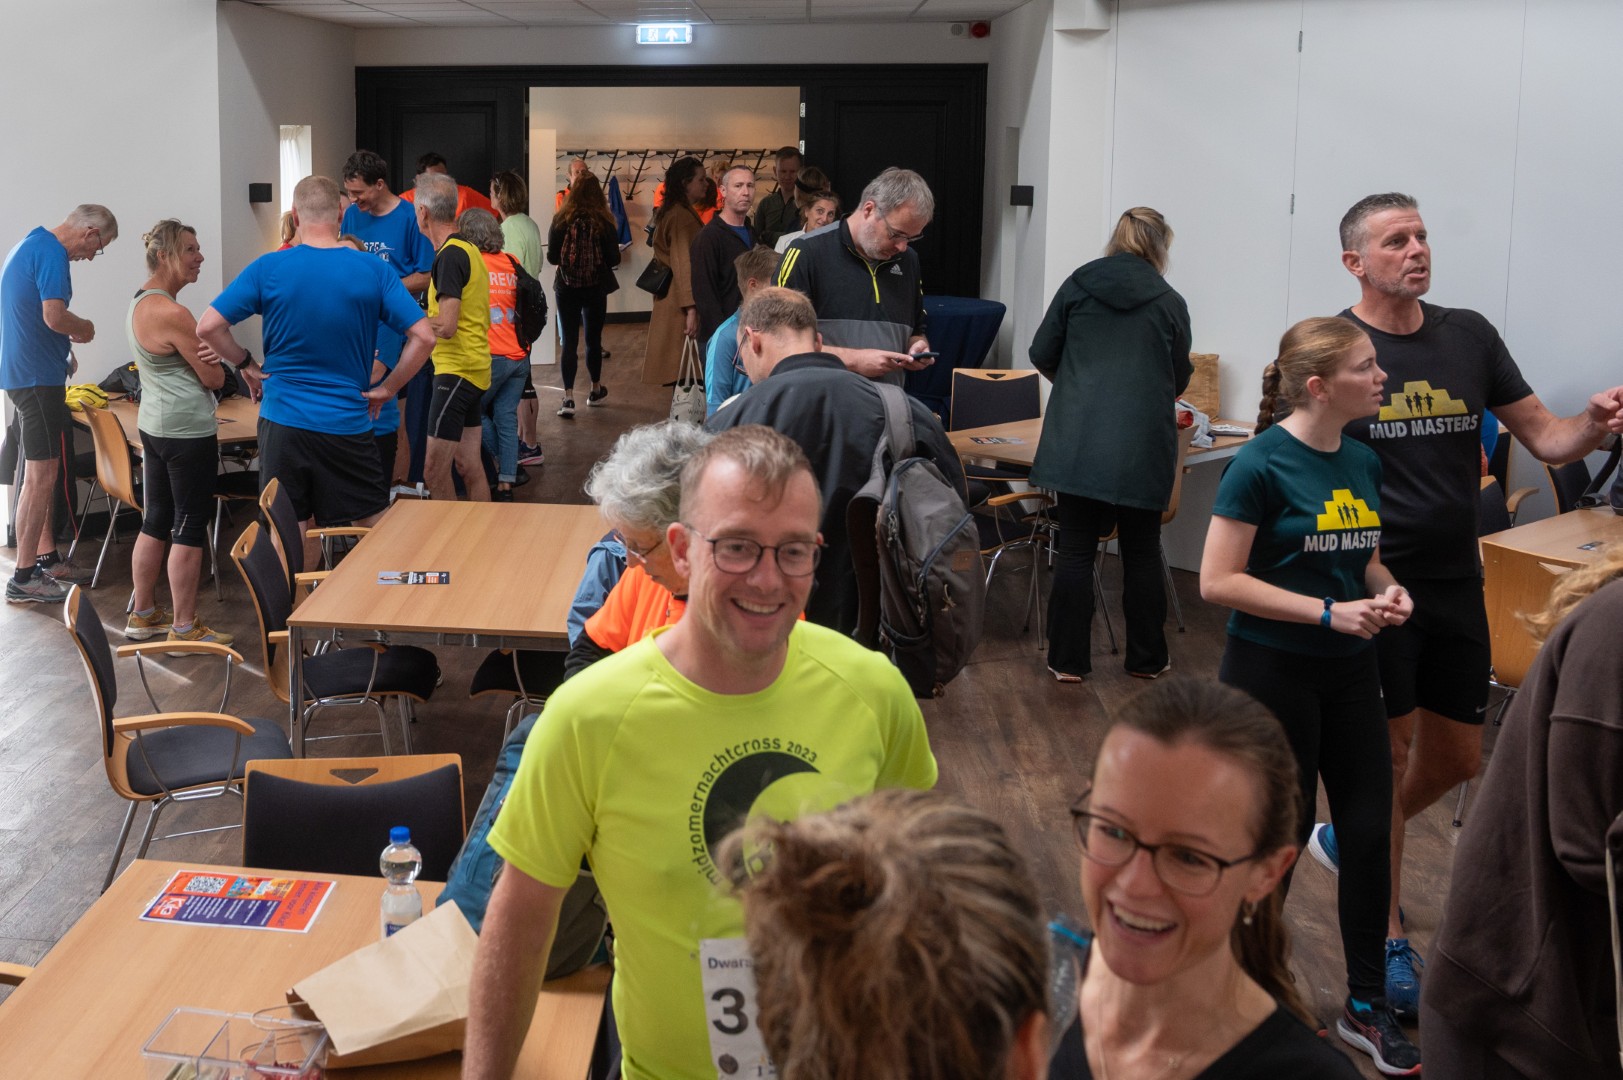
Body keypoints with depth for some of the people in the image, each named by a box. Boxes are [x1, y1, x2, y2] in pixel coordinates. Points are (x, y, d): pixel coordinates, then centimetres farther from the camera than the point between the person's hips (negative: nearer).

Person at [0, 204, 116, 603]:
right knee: (41, 475, -7)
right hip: (37, 376, -11)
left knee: (41, 472, 17)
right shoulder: (52, 253, -16)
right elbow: (54, 316, -26)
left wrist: (65, 346, 14)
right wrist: (85, 328, -7)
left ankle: (46, 557, 26)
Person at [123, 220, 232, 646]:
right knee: (189, 530, -2)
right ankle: (185, 627, 5)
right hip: (188, 431, -10)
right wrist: (213, 357, 6)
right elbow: (214, 378, -15)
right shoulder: (172, 314, -20)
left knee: (155, 522, 16)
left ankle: (142, 614, 25)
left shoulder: (138, 303, 11)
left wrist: (201, 354, -7)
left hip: (153, 425, 10)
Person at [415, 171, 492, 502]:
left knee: (434, 469, -9)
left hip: (456, 372, -10)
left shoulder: (450, 255, -15)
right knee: (470, 466, 12)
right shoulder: (469, 250, 14)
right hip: (476, 369, 10)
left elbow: (446, 327, -23)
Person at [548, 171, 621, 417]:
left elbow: (551, 257, -4)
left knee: (569, 342, 2)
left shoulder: (561, 220, -8)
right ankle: (595, 391, 31)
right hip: (596, 288, 1)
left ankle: (568, 397, -9)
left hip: (567, 288, 0)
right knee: (593, 339, 15)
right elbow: (614, 259, -5)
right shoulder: (605, 222, -8)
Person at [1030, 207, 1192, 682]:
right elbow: (1179, 378, 13)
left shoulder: (1077, 286, 4)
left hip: (1075, 442, 1)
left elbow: (1042, 356, 7)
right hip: (1141, 447, 0)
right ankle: (1146, 658, 22)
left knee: (1075, 551, 5)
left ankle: (1067, 660, 8)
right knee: (1141, 553, 12)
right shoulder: (1170, 302, 3)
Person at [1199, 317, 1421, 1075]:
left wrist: (1387, 591, -5)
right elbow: (1217, 581, -18)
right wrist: (1329, 612, -21)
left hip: (1350, 671, 6)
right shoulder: (1262, 464, -16)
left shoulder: (1363, 462, 4)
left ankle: (1367, 1007, 24)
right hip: (1271, 672, -6)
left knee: (1369, 833, 7)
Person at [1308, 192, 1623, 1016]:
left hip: (1455, 584, 5)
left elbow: (1544, 438, 5)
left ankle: (1348, 840, 41)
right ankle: (1389, 939, 19)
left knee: (1457, 757, 14)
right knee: (1387, 753, 3)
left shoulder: (1468, 336, 4)